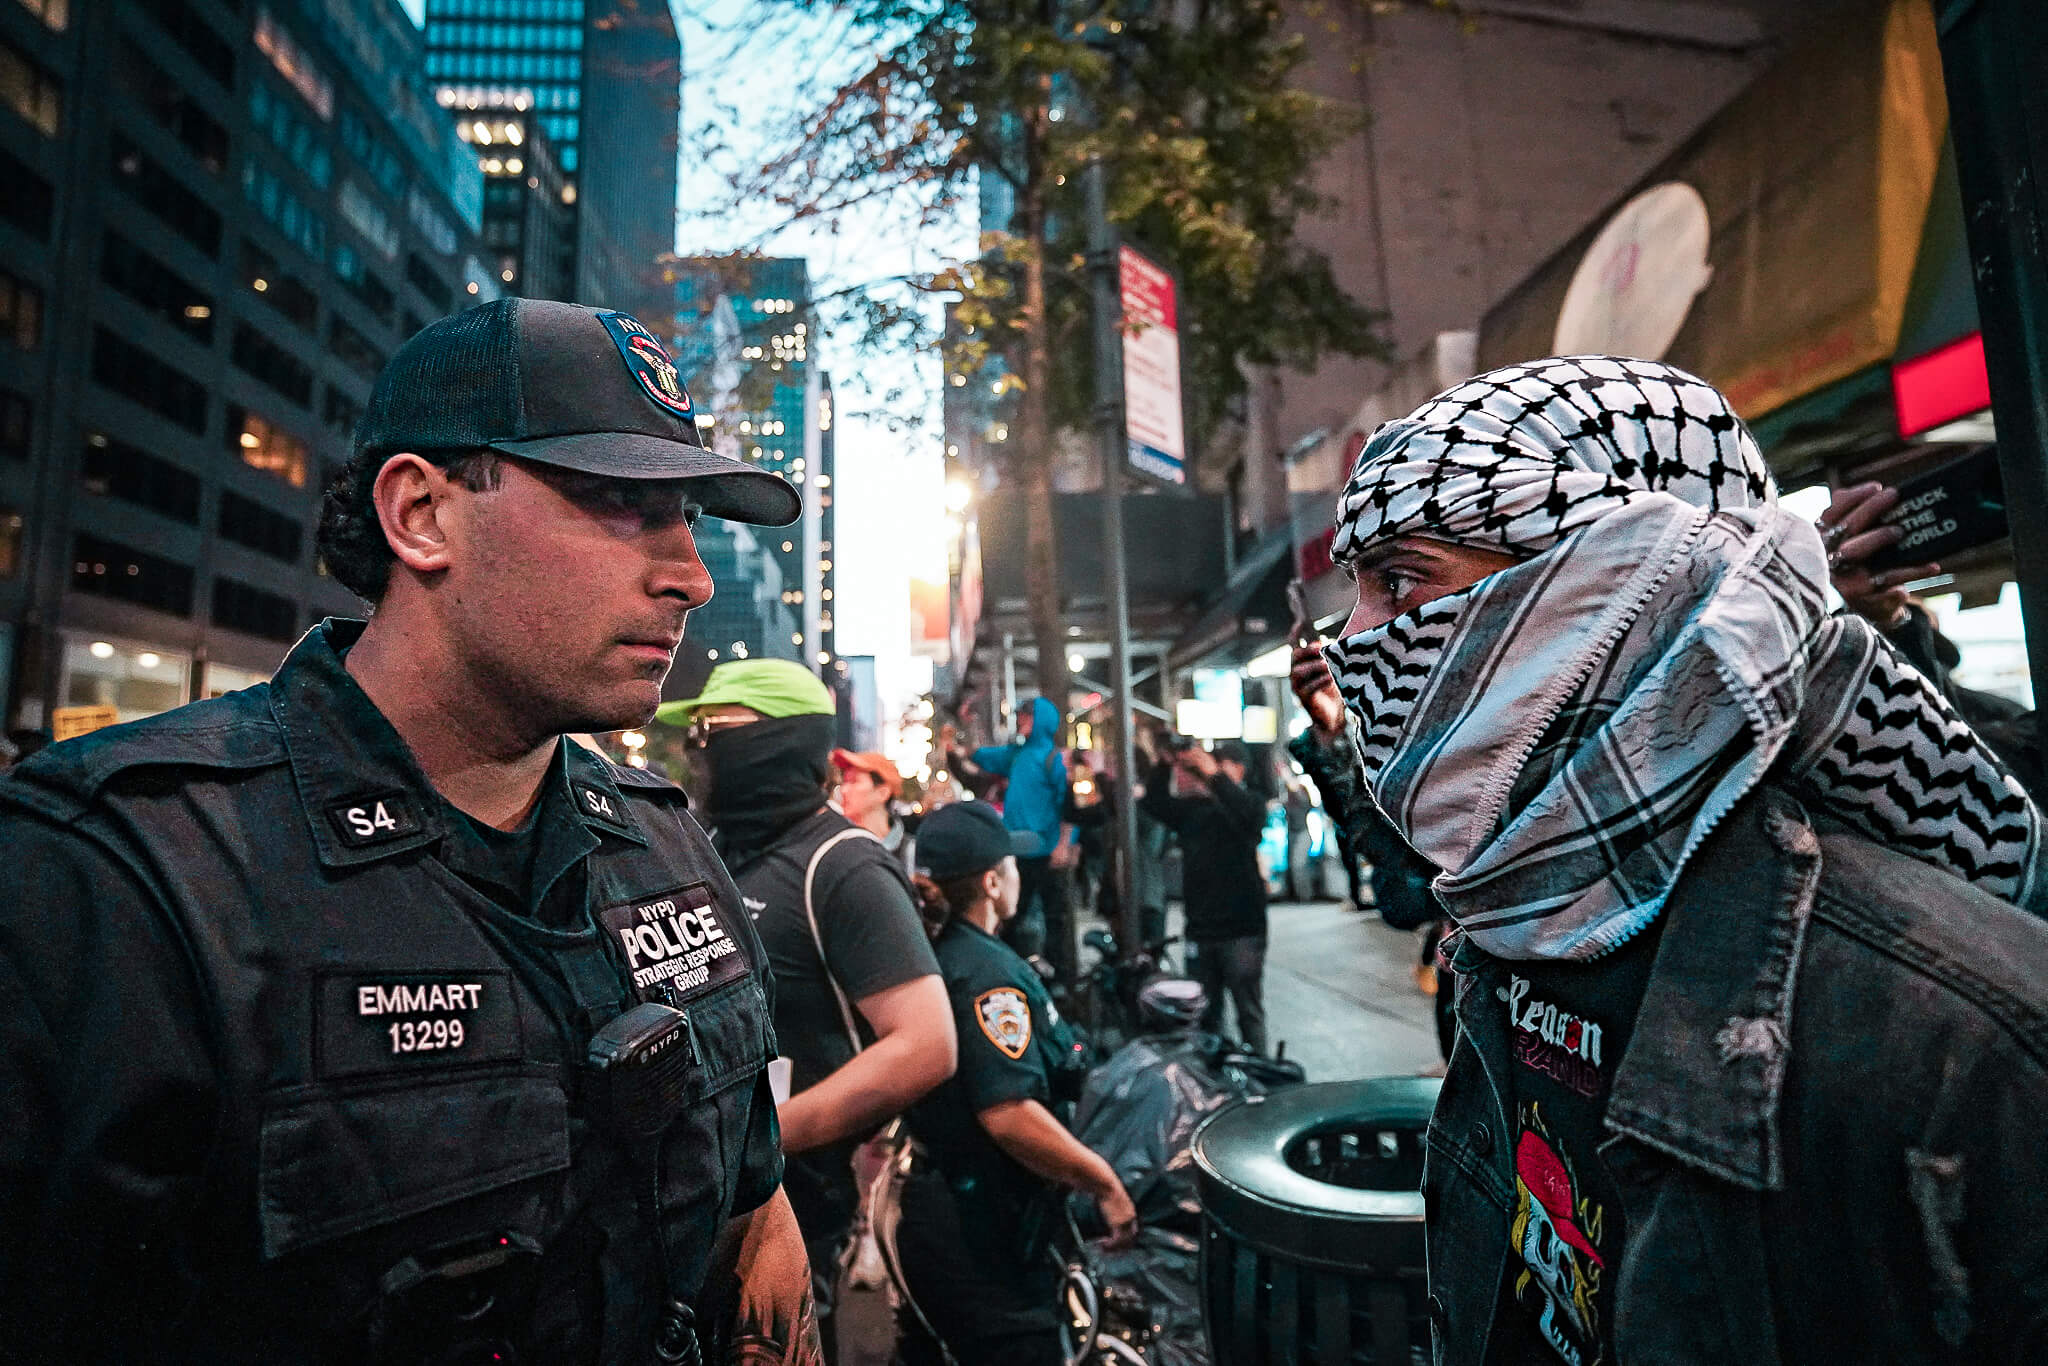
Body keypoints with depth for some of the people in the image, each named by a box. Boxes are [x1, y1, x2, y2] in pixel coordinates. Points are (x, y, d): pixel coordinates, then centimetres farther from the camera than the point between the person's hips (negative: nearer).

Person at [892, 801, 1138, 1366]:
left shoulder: (934, 957, 6)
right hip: (981, 1242, -9)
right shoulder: (987, 970, -22)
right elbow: (1009, 1115, -30)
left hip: (937, 1217, 9)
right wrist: (1105, 1183, -20)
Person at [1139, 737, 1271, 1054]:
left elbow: (1248, 816, -27)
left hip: (1241, 930, -5)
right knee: (1204, 1013, 14)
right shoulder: (1193, 808, 12)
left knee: (1249, 1011, 3)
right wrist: (1165, 764, -10)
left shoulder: (1250, 805, -3)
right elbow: (1153, 804, 2)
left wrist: (1214, 775, -29)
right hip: (1200, 929, 5)